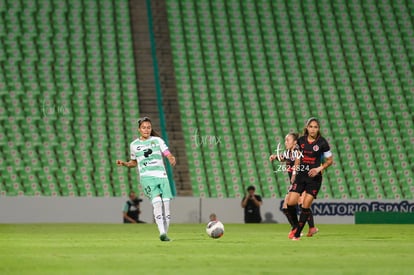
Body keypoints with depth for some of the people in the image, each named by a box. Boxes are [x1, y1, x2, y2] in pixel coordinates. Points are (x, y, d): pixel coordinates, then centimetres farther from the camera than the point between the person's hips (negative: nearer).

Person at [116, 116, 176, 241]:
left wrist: (172, 159, -23)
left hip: (162, 175, 1)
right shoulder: (134, 145, 14)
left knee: (166, 205, -4)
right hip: (146, 176, -1)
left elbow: (168, 154, 0)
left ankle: (165, 234, 10)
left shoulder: (158, 140, 10)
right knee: (157, 201, -23)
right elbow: (134, 163, 27)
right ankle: (162, 232, -28)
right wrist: (124, 163, 8)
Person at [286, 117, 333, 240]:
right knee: (291, 202, -8)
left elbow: (330, 160, 1)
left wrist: (319, 168, -13)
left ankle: (297, 234, 1)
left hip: (314, 177, -3)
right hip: (301, 175, 4)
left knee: (306, 206, -8)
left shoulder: (322, 143, -7)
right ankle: (296, 226, 17)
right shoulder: (301, 140, 4)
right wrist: (294, 173, 12)